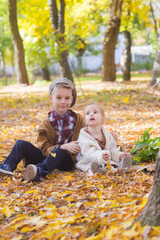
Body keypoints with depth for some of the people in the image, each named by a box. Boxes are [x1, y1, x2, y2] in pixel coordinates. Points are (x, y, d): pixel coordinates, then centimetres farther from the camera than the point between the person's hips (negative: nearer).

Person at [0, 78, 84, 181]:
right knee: (21, 144, -11)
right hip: (47, 157, 3)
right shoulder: (46, 123, 3)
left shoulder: (78, 120, 4)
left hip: (67, 159, -2)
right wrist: (64, 146, -24)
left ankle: (39, 171, -55)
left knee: (59, 152, -36)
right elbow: (45, 149, -7)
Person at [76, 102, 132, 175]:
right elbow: (89, 153, -23)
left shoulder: (107, 135, 9)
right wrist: (100, 156, -41)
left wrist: (120, 155, -5)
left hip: (106, 162, 4)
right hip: (88, 163, -4)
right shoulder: (84, 137, -10)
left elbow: (112, 150, 16)